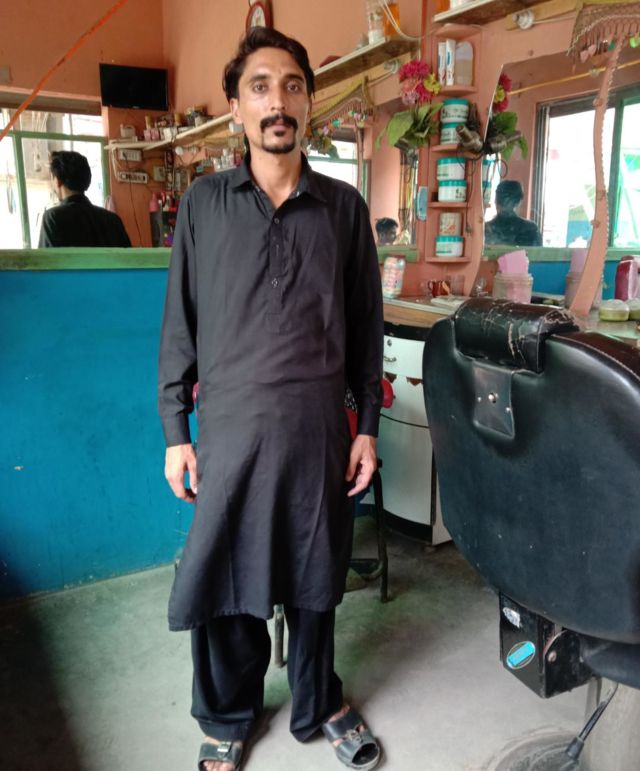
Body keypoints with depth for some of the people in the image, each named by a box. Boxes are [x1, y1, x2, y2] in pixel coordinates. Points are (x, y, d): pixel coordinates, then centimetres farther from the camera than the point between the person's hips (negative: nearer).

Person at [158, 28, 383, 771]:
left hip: (318, 427, 1)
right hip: (229, 426, 0)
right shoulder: (204, 201, 2)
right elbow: (180, 323, 3)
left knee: (313, 577, 15)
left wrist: (367, 426, 4)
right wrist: (175, 433, 0)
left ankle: (319, 704, 40)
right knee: (220, 578, 11)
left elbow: (365, 324, 6)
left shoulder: (343, 206, 4)